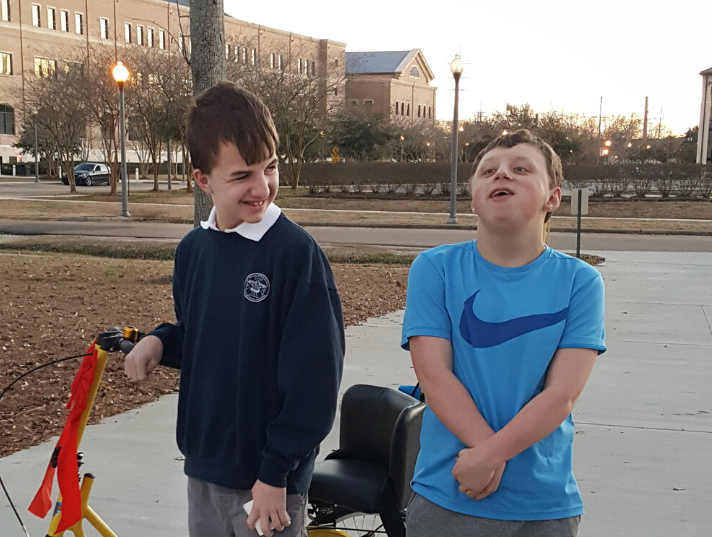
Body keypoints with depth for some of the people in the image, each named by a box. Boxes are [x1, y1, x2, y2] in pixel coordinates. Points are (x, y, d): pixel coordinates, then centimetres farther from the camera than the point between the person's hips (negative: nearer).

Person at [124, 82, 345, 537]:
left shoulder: (296, 252, -17)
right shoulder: (193, 249, 2)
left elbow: (314, 378, -16)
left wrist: (276, 473, -16)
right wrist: (161, 342, -4)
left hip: (269, 480, -6)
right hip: (204, 466, 6)